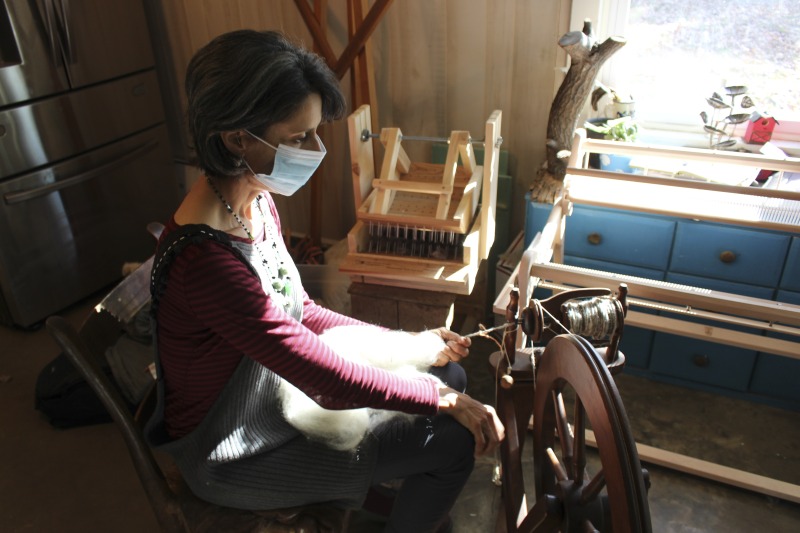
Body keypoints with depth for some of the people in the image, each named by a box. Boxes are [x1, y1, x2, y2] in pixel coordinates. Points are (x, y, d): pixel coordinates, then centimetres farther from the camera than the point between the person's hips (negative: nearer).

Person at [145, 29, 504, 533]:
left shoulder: (257, 203, -7)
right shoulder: (204, 258, -35)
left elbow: (300, 311, 4)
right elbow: (330, 382, -30)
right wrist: (440, 398, -18)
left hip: (280, 388, 8)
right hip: (236, 457, -7)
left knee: (450, 372, 10)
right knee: (454, 440, -8)